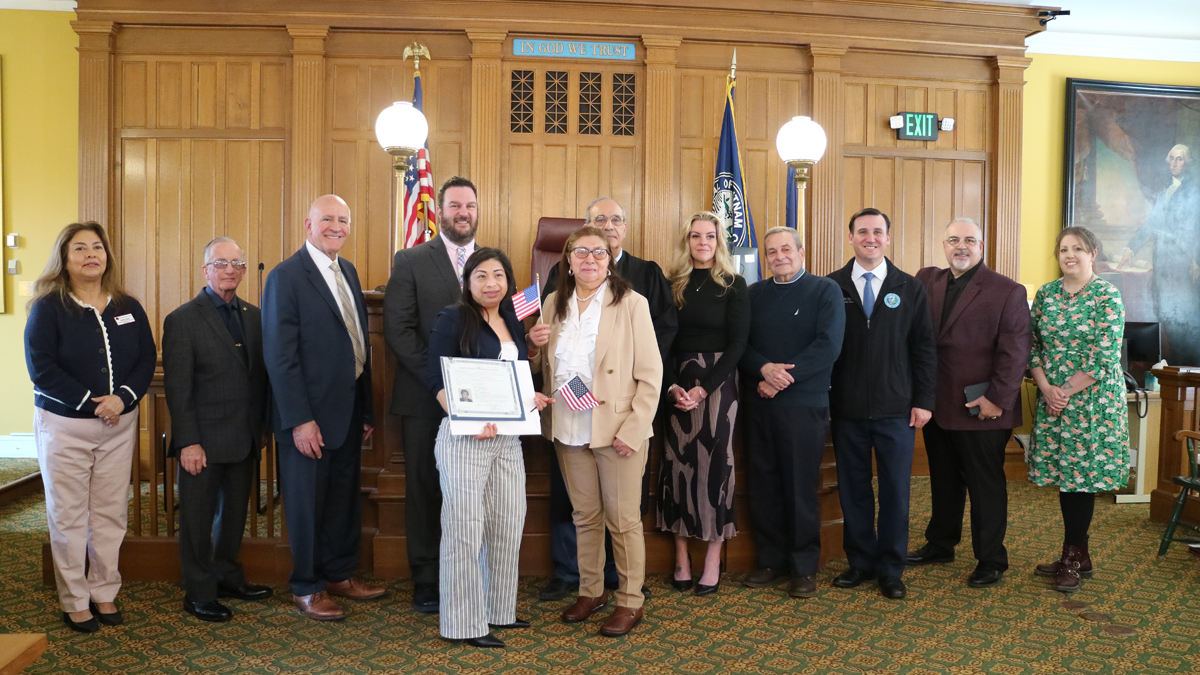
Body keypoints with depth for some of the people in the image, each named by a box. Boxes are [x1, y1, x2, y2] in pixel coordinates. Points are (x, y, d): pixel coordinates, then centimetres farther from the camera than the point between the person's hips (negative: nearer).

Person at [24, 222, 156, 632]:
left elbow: (147, 359, 3)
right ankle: (75, 603, 15)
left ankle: (104, 594, 20)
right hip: (64, 425, -3)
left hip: (120, 425, 3)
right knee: (68, 517, 4)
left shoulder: (128, 308, 7)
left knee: (111, 514, 7)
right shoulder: (48, 308, -4)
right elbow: (41, 367, -11)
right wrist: (90, 403, -16)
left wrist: (123, 398, -14)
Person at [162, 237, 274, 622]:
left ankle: (228, 579, 32)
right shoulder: (183, 320, -7)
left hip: (245, 439, 6)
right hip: (205, 441, -5)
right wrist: (188, 442, -14)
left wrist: (261, 427, 8)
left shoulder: (254, 316, 9)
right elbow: (177, 387, -10)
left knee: (235, 512, 17)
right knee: (198, 518, 7)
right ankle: (199, 594, 19)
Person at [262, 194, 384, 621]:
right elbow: (280, 356, -16)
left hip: (349, 412, 7)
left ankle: (340, 574, 32)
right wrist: (300, 420, -20)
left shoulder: (348, 271, 11)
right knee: (307, 503, 7)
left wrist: (367, 409, 10)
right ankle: (307, 588, 22)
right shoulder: (286, 277, -12)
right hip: (309, 416, -7)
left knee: (345, 498, 17)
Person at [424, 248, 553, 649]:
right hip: (465, 435, -6)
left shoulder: (513, 322, 14)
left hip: (508, 438, 7)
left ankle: (498, 610, 27)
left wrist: (534, 345, 5)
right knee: (465, 528, -2)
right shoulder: (453, 319, -5)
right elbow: (437, 379, -11)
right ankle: (464, 623, 10)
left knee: (507, 525, 12)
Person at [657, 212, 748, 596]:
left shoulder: (733, 286, 1)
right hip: (676, 384, 2)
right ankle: (681, 557, 11)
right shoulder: (672, 284, 7)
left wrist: (704, 388, -13)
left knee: (714, 462, -1)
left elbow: (738, 343, -5)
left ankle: (713, 560, 8)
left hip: (717, 383, -2)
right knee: (677, 463, 2)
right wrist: (672, 387, -10)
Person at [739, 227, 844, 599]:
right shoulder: (754, 294, 13)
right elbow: (741, 344, 6)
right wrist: (764, 369, -14)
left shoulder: (825, 290, 1)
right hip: (759, 403, 4)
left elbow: (828, 346, -10)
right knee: (763, 484, 8)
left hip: (804, 404, -4)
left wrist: (782, 378, -15)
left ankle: (804, 565, 15)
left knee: (801, 486, 2)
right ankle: (771, 558, 21)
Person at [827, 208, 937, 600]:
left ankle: (891, 569, 19)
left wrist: (923, 401, -1)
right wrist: (821, 398, -3)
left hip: (896, 410, 0)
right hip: (846, 409, 0)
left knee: (895, 490, 5)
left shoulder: (910, 289, 5)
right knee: (853, 489, 9)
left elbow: (924, 348, 5)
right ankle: (861, 562, 23)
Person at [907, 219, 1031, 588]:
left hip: (981, 409, -5)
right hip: (937, 405, 5)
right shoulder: (927, 281, 8)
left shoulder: (1008, 291, -6)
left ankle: (991, 560, 19)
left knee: (986, 486, 7)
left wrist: (998, 399, -15)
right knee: (943, 481, 18)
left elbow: (1015, 352, -11)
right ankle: (940, 544, 33)